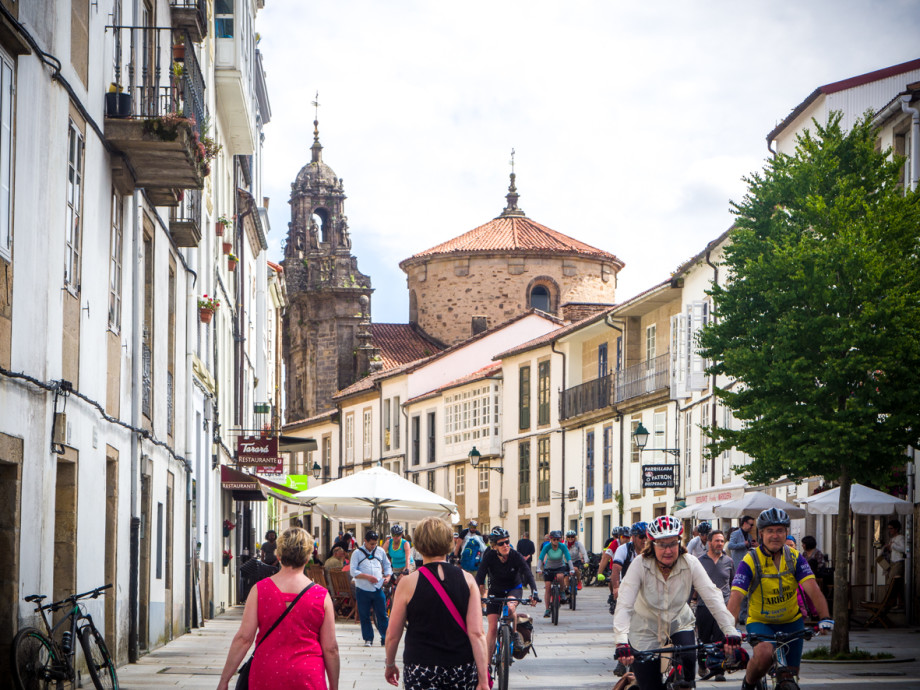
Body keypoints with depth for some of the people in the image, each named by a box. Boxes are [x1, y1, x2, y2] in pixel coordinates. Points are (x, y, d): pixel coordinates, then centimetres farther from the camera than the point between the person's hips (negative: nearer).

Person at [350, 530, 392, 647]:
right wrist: (367, 577, -18)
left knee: (382, 614, 0)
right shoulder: (357, 553, 1)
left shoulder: (380, 551, 11)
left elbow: (387, 566, 22)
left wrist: (387, 576, 1)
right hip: (363, 590, -2)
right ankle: (368, 638, 13)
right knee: (364, 615, 3)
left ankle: (385, 637, 8)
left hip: (378, 589, 2)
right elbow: (353, 572, -6)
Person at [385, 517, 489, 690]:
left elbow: (392, 635, -1)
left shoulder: (408, 583, -6)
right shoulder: (467, 579, -1)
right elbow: (477, 633, -7)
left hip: (420, 670, -2)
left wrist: (390, 664, 17)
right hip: (462, 668, 2)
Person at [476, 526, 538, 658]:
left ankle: (515, 633, -8)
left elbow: (528, 574, -28)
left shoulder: (516, 556, -22)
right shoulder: (490, 556, -22)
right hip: (495, 591, 1)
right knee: (492, 627, -6)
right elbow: (480, 576, -26)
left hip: (514, 589, -1)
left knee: (510, 607, -36)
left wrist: (534, 592, -44)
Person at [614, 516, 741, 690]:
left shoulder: (690, 564, -17)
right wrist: (621, 642, -44)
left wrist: (730, 631, -37)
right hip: (647, 629, -2)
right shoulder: (641, 565, -22)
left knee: (688, 659, -27)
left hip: (679, 625, 2)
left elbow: (713, 597, -24)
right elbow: (624, 605, -30)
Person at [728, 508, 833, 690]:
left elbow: (812, 589, -20)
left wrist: (825, 618, -37)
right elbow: (735, 598, -29)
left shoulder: (794, 557, -9)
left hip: (791, 622, 4)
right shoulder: (750, 561, -19)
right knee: (765, 654, -33)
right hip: (760, 622, -4)